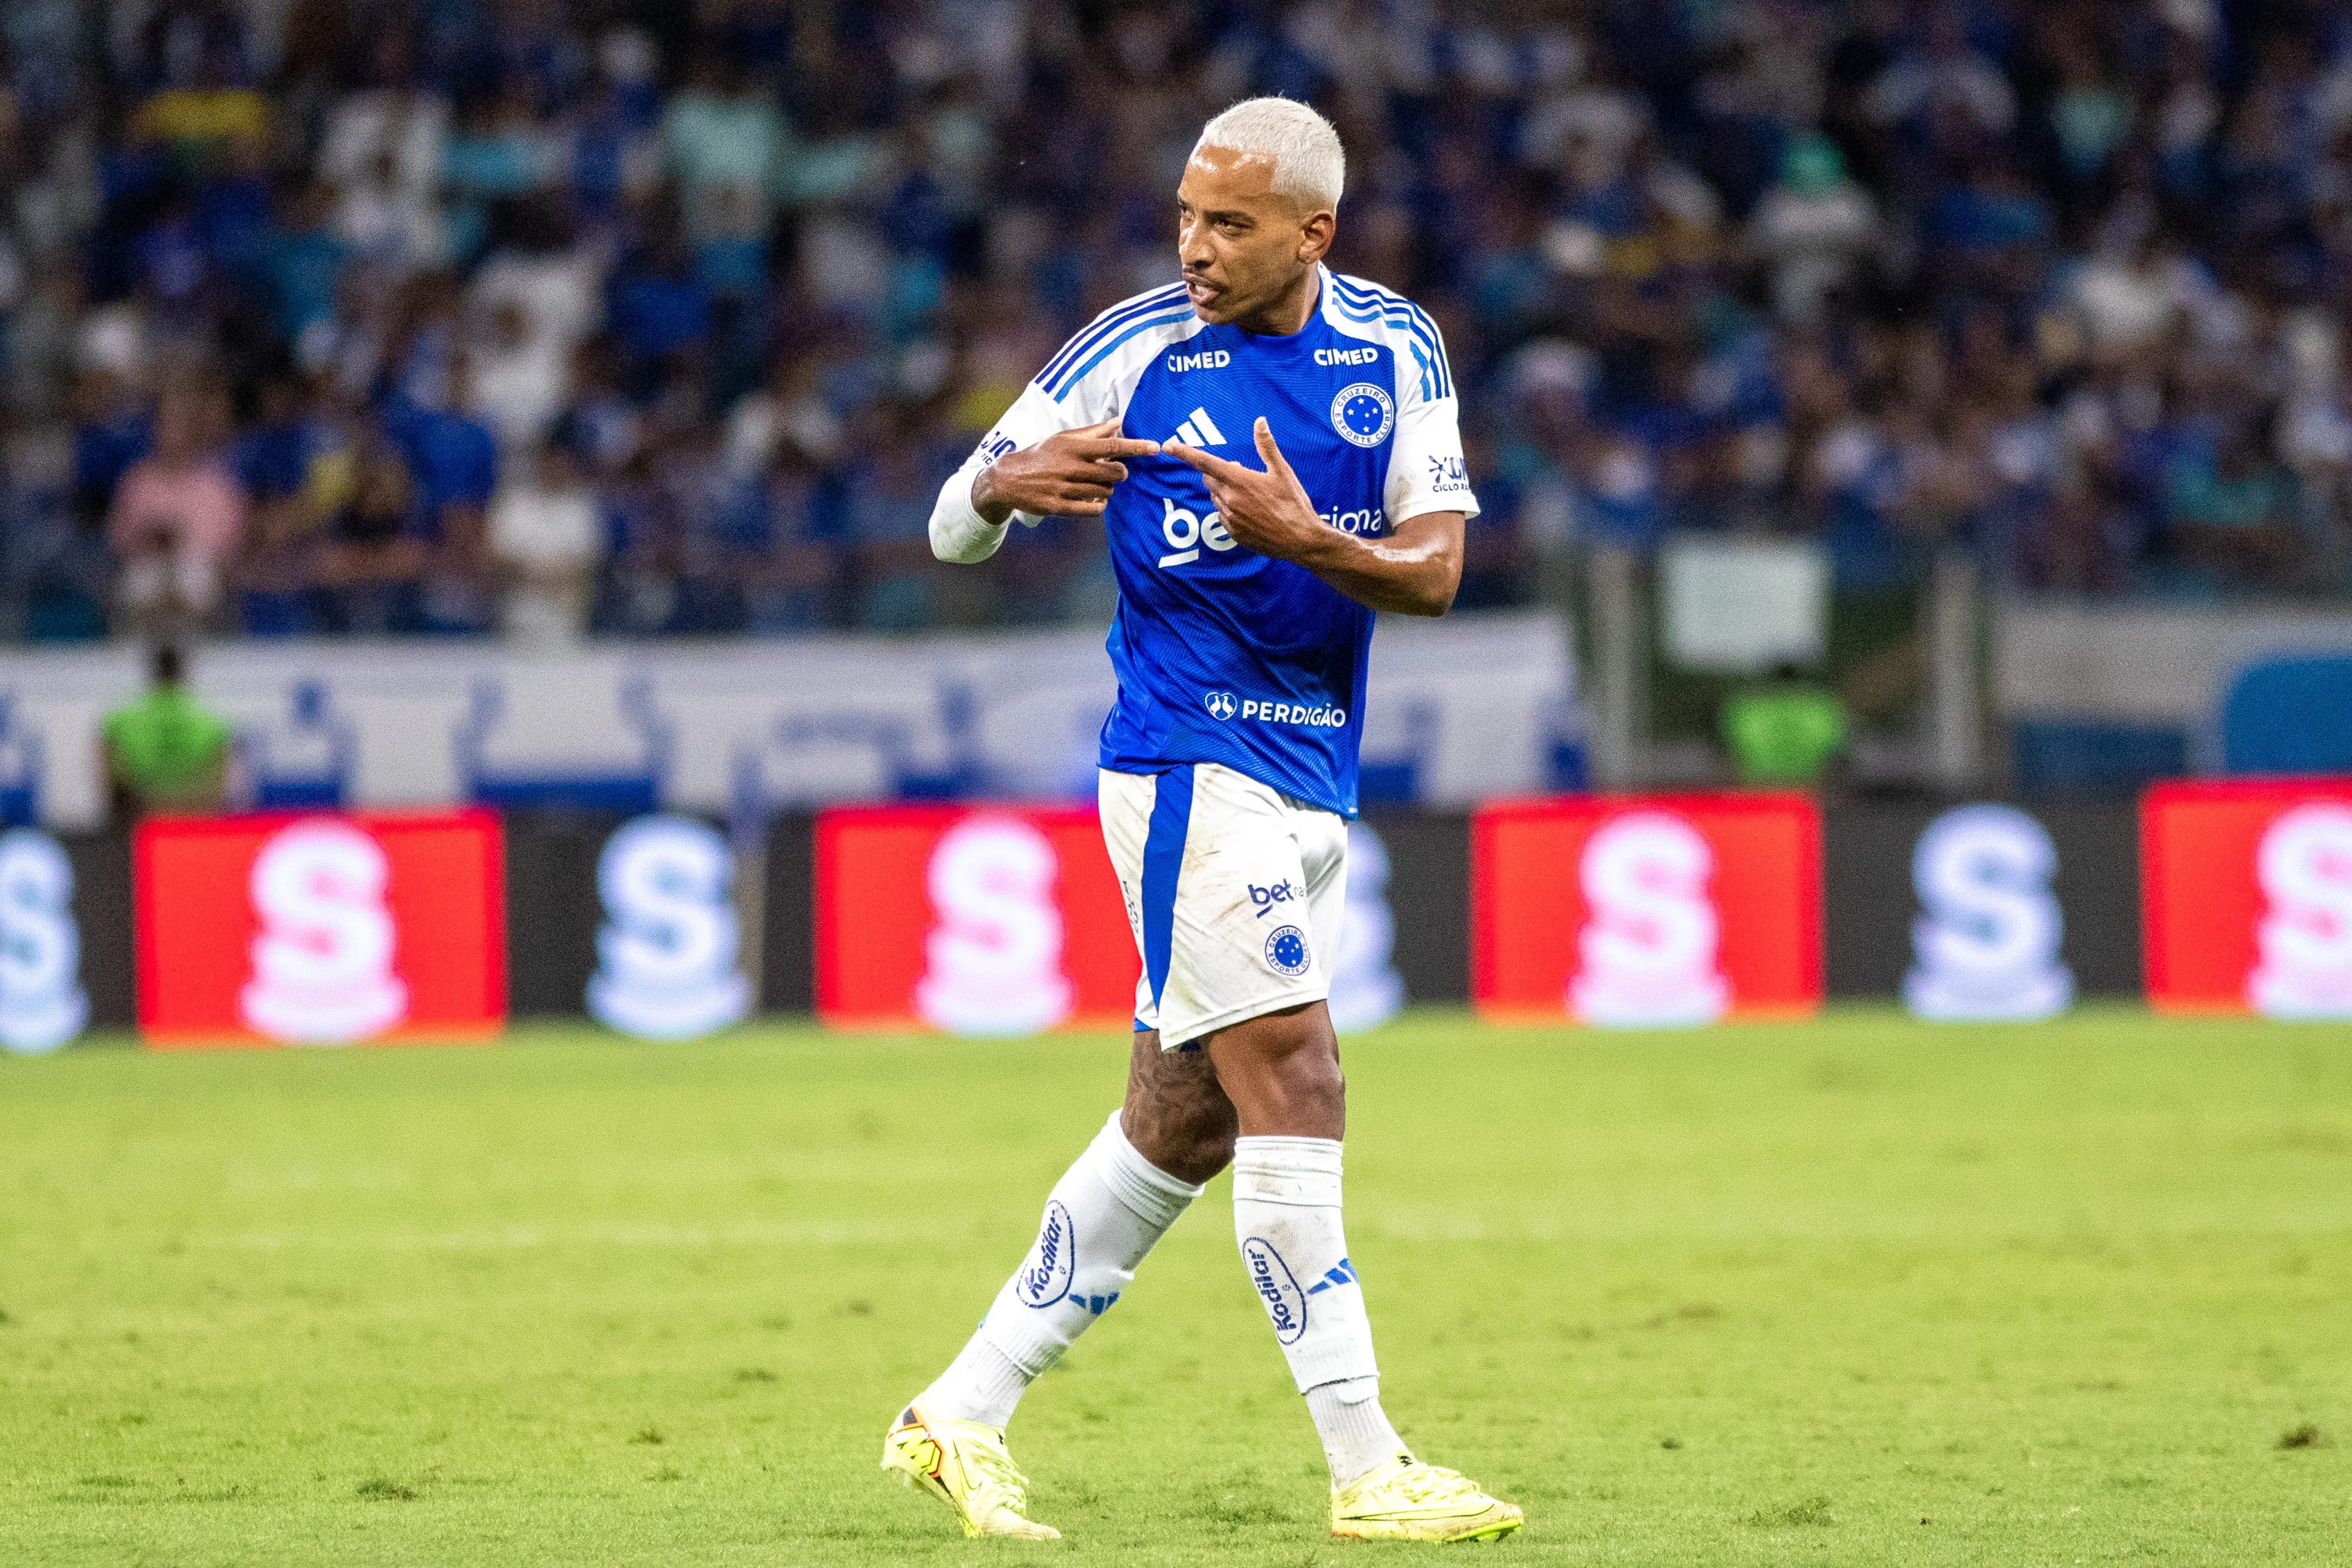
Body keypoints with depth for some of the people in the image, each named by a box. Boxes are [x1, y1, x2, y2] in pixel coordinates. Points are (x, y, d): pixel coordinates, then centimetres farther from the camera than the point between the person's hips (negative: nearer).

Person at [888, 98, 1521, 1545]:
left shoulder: (1395, 353, 4)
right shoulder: (1134, 353, -5)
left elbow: (1436, 570, -3)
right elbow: (955, 531, 1)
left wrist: (1301, 537, -22)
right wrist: (1005, 487, -22)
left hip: (1313, 777, 6)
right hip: (1191, 763, -6)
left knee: (1179, 1125, 8)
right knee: (1293, 1091, -13)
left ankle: (963, 1416, 17)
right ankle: (1367, 1469, -12)